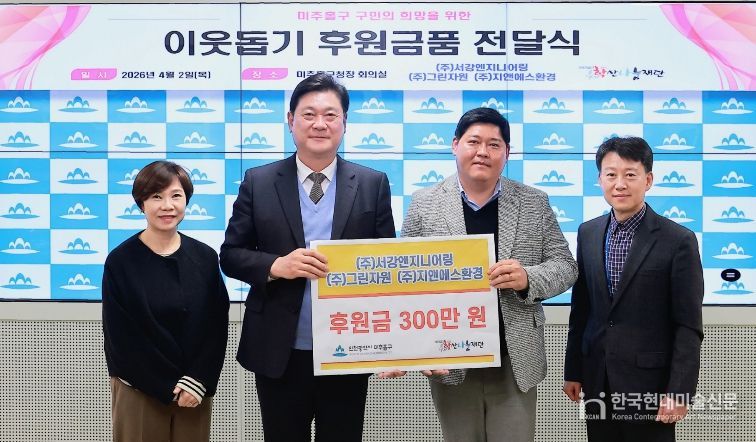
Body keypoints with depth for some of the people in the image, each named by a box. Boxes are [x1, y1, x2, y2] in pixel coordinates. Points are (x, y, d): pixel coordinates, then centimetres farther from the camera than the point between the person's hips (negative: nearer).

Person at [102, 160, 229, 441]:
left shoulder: (205, 257, 1)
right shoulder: (120, 261, -7)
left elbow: (217, 326, 1)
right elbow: (120, 335, -8)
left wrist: (198, 381, -9)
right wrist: (167, 387, -10)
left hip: (196, 389, 2)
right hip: (139, 389, -2)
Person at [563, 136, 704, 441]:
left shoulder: (679, 241, -9)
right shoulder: (587, 233, 5)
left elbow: (688, 328, -9)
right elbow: (580, 309, 9)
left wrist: (679, 392, -13)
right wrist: (573, 371, 10)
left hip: (649, 382, -4)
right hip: (597, 380, 4)